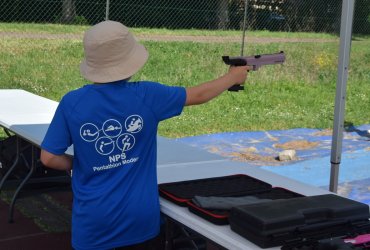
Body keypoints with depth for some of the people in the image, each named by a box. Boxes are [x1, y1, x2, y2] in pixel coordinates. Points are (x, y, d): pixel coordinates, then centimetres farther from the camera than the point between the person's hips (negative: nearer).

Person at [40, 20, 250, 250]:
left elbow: (49, 158, -8)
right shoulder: (146, 95, -11)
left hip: (94, 220, 0)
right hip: (139, 215, 1)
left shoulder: (72, 103, -12)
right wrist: (233, 77, 20)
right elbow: (199, 95, 3)